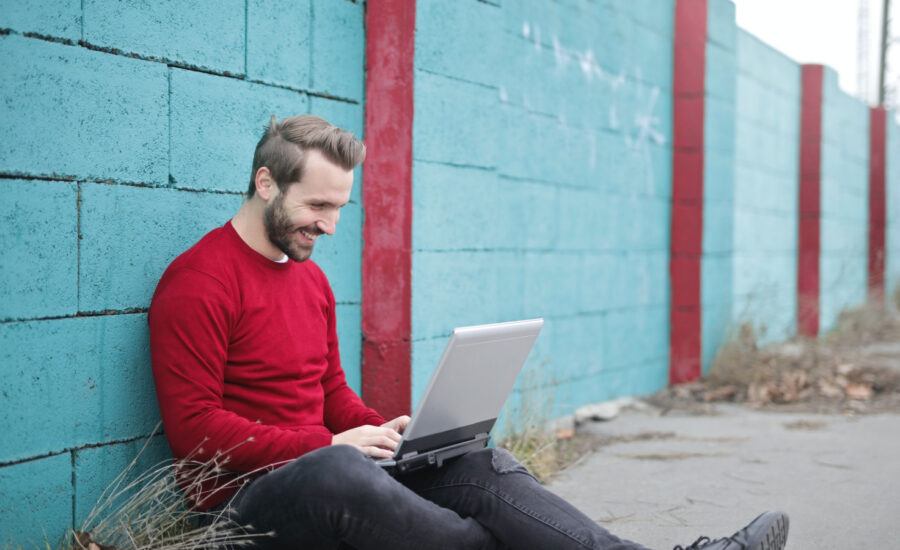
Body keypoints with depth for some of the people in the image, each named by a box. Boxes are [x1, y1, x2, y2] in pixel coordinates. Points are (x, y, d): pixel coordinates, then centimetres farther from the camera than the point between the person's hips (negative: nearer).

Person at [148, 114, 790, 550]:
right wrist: (329, 444, -19)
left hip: (325, 461, 8)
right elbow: (195, 427, -16)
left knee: (483, 465, -13)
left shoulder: (312, 279, 18)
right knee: (338, 474, -40)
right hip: (247, 494, -8)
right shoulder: (199, 282, -10)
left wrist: (382, 430, 0)